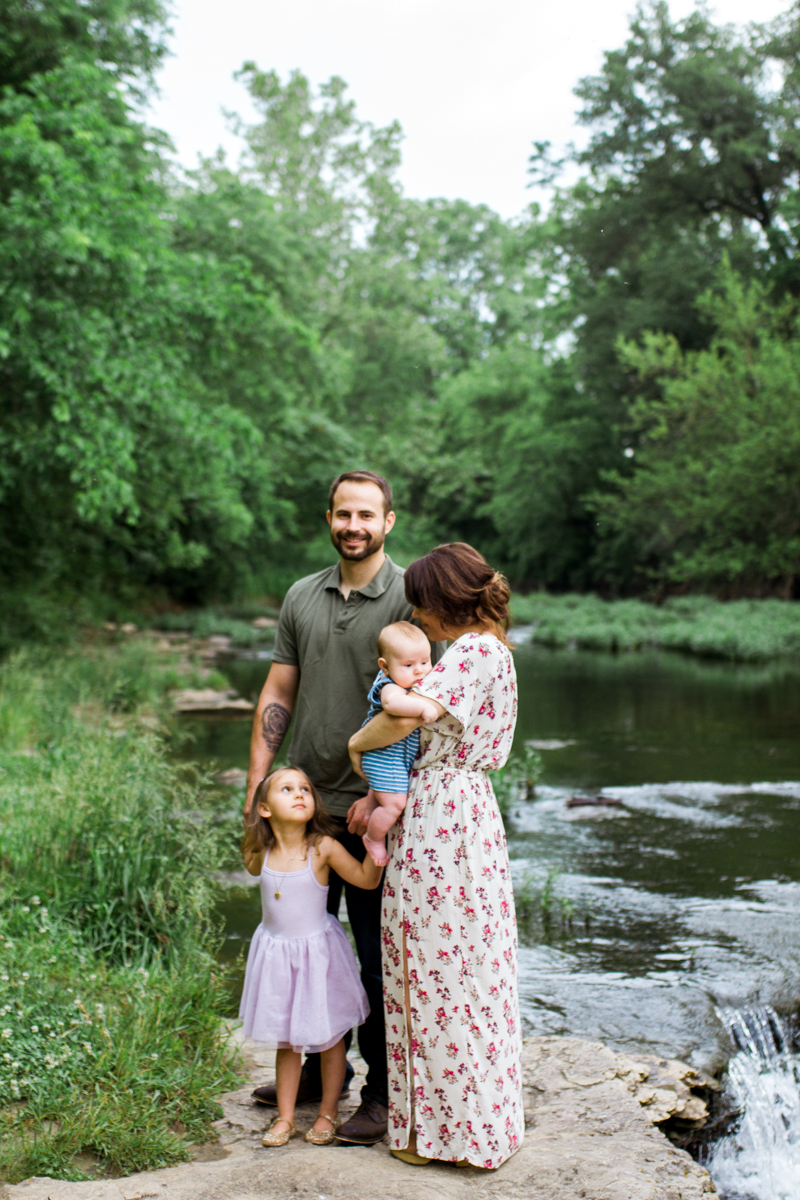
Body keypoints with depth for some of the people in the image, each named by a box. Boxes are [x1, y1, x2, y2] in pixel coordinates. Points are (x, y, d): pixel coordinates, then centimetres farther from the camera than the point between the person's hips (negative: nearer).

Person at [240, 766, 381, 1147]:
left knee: (329, 1037, 10)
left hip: (317, 951, -3)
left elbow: (366, 879, -13)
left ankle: (328, 1113, 27)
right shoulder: (262, 854, -5)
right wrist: (252, 835, 8)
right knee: (284, 1040, 15)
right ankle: (285, 1116, 28)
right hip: (276, 954, 3)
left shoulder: (323, 848, -15)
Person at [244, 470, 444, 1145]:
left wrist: (381, 792, -16)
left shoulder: (412, 598, -7)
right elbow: (277, 697, 11)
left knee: (378, 958, 4)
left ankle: (382, 1096, 18)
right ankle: (317, 1073, 33)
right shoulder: (302, 598, 10)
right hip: (304, 804, 6)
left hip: (371, 809, -5)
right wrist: (257, 787, 5)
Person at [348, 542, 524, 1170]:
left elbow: (405, 718, -28)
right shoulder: (491, 651, 15)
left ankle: (444, 1127, 13)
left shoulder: (472, 652, -16)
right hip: (470, 813, 10)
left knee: (438, 968, 1)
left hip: (440, 823, -10)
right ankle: (478, 1117, 28)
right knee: (466, 967, 16)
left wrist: (357, 744, -9)